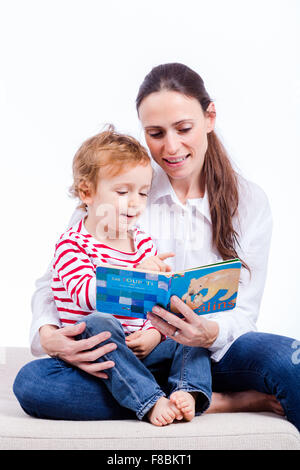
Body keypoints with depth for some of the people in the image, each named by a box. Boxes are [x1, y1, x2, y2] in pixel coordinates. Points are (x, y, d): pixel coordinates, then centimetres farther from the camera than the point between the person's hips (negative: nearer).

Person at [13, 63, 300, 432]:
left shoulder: (250, 202, 3)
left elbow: (244, 312, -3)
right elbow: (55, 281, 0)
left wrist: (210, 333, -28)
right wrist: (48, 335, -23)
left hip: (209, 352, -2)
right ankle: (234, 402, -24)